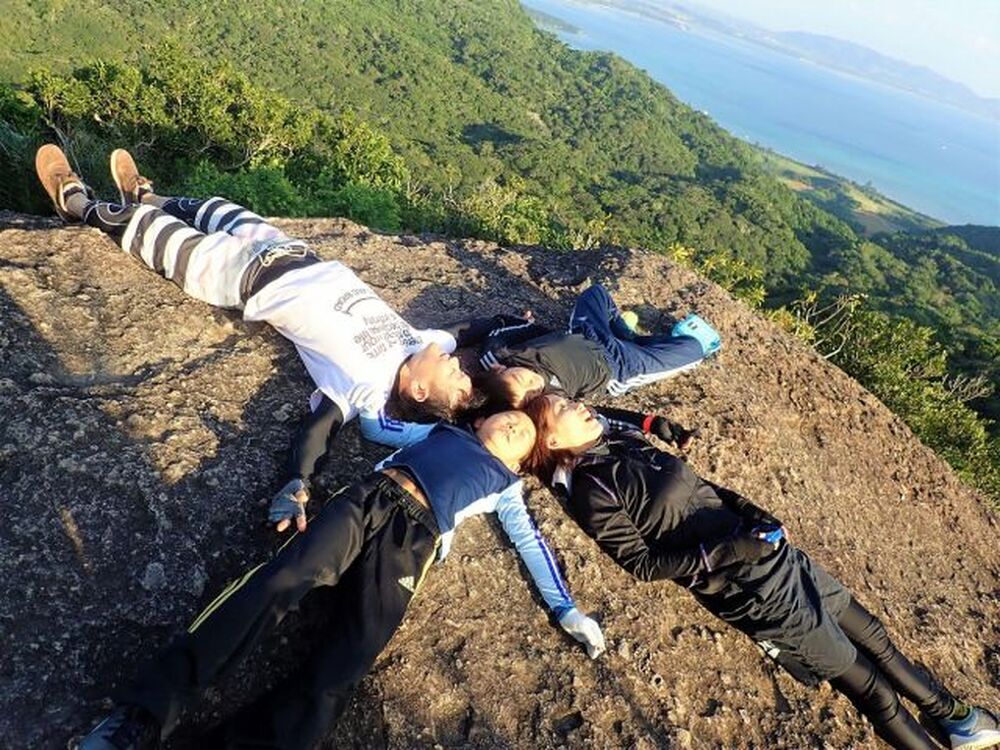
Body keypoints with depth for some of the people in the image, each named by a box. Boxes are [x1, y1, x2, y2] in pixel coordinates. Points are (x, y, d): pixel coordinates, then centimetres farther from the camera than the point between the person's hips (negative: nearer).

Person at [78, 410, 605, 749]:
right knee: (281, 581, -25)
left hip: (413, 537, -1)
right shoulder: (445, 431, 32)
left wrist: (567, 610, 14)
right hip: (371, 498, 1)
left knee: (345, 663, -23)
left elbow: (532, 542, 21)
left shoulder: (504, 485, 27)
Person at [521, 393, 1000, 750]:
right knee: (865, 681, 8)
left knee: (872, 634, 21)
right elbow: (643, 563, -16)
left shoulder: (623, 439, 7)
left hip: (770, 551, 7)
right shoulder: (591, 492, -16)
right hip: (747, 589, -7)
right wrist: (724, 552, -22)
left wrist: (756, 515, 2)